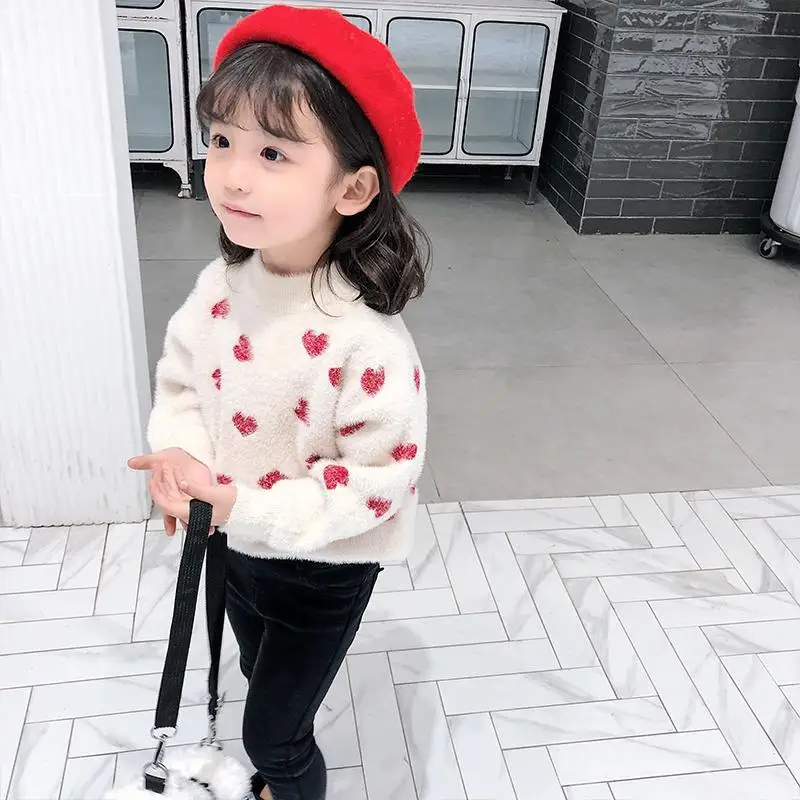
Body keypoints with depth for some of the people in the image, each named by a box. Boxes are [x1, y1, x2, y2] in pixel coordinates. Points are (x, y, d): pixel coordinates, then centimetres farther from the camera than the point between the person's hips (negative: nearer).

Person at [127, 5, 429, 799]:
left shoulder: (365, 340, -34)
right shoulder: (220, 286, -14)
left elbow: (379, 481, -28)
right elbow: (179, 379, 0)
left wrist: (244, 504, -32)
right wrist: (180, 453, -20)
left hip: (321, 570, -7)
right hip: (238, 544, 7)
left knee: (272, 731, 15)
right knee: (263, 683, 34)